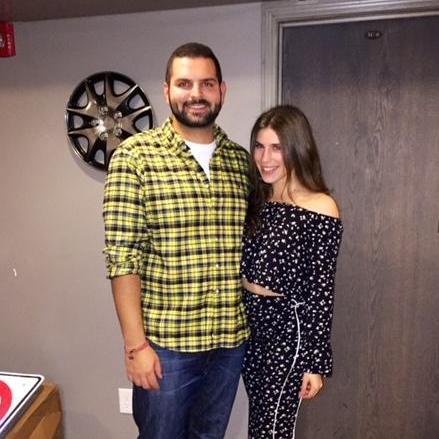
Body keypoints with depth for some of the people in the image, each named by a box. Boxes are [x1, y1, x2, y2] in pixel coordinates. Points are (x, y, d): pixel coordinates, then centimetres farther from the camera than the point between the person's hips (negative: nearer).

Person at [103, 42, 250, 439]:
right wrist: (135, 343, -13)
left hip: (231, 339, 4)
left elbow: (253, 246, 9)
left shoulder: (242, 160, 4)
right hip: (164, 343, -4)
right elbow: (122, 256, -12)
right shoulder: (136, 155, -10)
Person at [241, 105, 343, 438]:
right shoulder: (256, 200, 4)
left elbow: (322, 292, -13)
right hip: (249, 322, 6)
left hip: (288, 328, -6)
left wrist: (316, 361, -10)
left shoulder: (321, 209, -14)